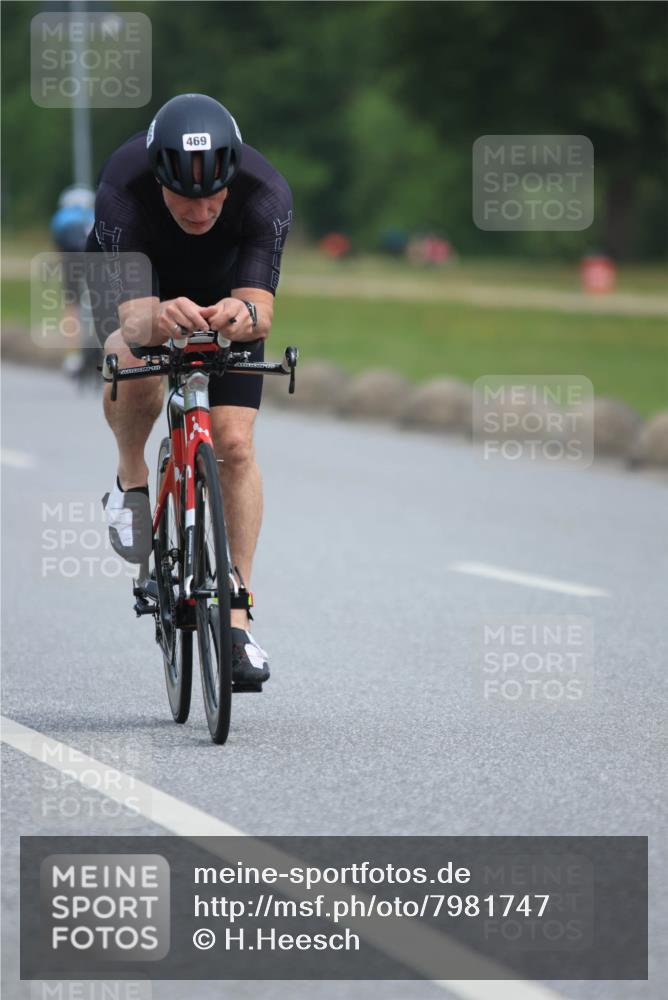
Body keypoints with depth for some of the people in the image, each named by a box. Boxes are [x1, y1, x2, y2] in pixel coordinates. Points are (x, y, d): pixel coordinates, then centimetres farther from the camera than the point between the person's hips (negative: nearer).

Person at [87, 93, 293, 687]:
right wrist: (157, 320, -70)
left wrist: (243, 314, -66)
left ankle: (236, 619, -4)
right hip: (138, 286, -1)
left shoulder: (266, 195, -36)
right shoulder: (123, 189, -39)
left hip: (226, 293, 1)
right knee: (135, 369, -34)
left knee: (235, 444, -13)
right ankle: (131, 480, -2)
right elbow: (133, 316, -47)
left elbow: (262, 311, -42)